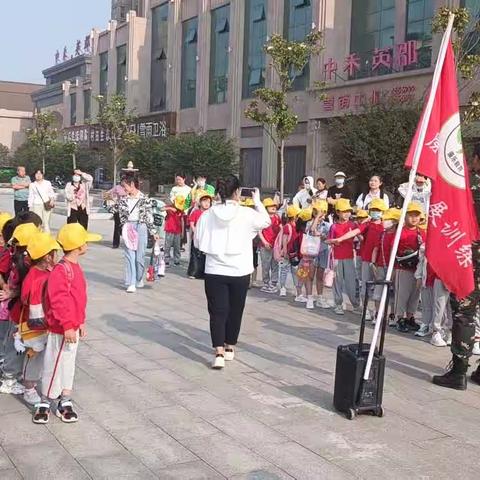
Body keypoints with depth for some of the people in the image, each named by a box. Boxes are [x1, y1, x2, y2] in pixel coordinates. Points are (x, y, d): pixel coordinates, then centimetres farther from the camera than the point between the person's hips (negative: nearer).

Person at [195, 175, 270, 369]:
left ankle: (219, 353, -8)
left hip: (214, 271, 0)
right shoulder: (247, 214, -10)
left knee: (217, 312, 4)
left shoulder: (208, 215, -6)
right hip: (240, 272, 0)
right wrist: (257, 202, 19)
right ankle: (229, 348, 30)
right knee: (235, 311, 16)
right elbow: (266, 222, 10)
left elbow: (198, 243, 2)